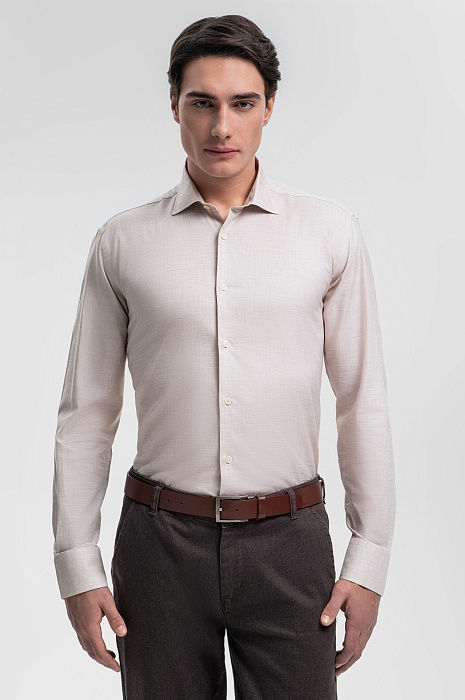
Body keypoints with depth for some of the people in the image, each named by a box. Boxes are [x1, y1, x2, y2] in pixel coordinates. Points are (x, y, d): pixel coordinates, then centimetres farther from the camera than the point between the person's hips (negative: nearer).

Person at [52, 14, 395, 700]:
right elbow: (85, 413, 4)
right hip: (162, 539, 1)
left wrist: (369, 559, -1)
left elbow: (363, 400, 2)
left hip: (288, 540, 0)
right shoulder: (121, 243, 2)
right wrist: (78, 566, 1)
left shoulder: (330, 230, 0)